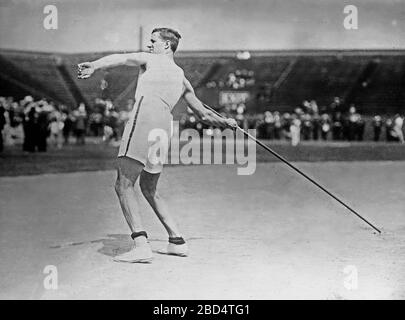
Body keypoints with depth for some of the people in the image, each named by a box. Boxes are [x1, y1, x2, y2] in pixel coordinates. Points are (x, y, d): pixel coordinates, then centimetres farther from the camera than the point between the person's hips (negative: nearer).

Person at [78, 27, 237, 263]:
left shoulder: (150, 60, 17)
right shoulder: (182, 78, 31)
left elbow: (121, 58, -5)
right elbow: (204, 114, 37)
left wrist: (94, 66, -21)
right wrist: (225, 122, 55)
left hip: (145, 116, -7)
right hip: (165, 125, 7)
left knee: (124, 185, -9)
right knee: (149, 189, 21)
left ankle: (141, 245, -21)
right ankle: (177, 241, 20)